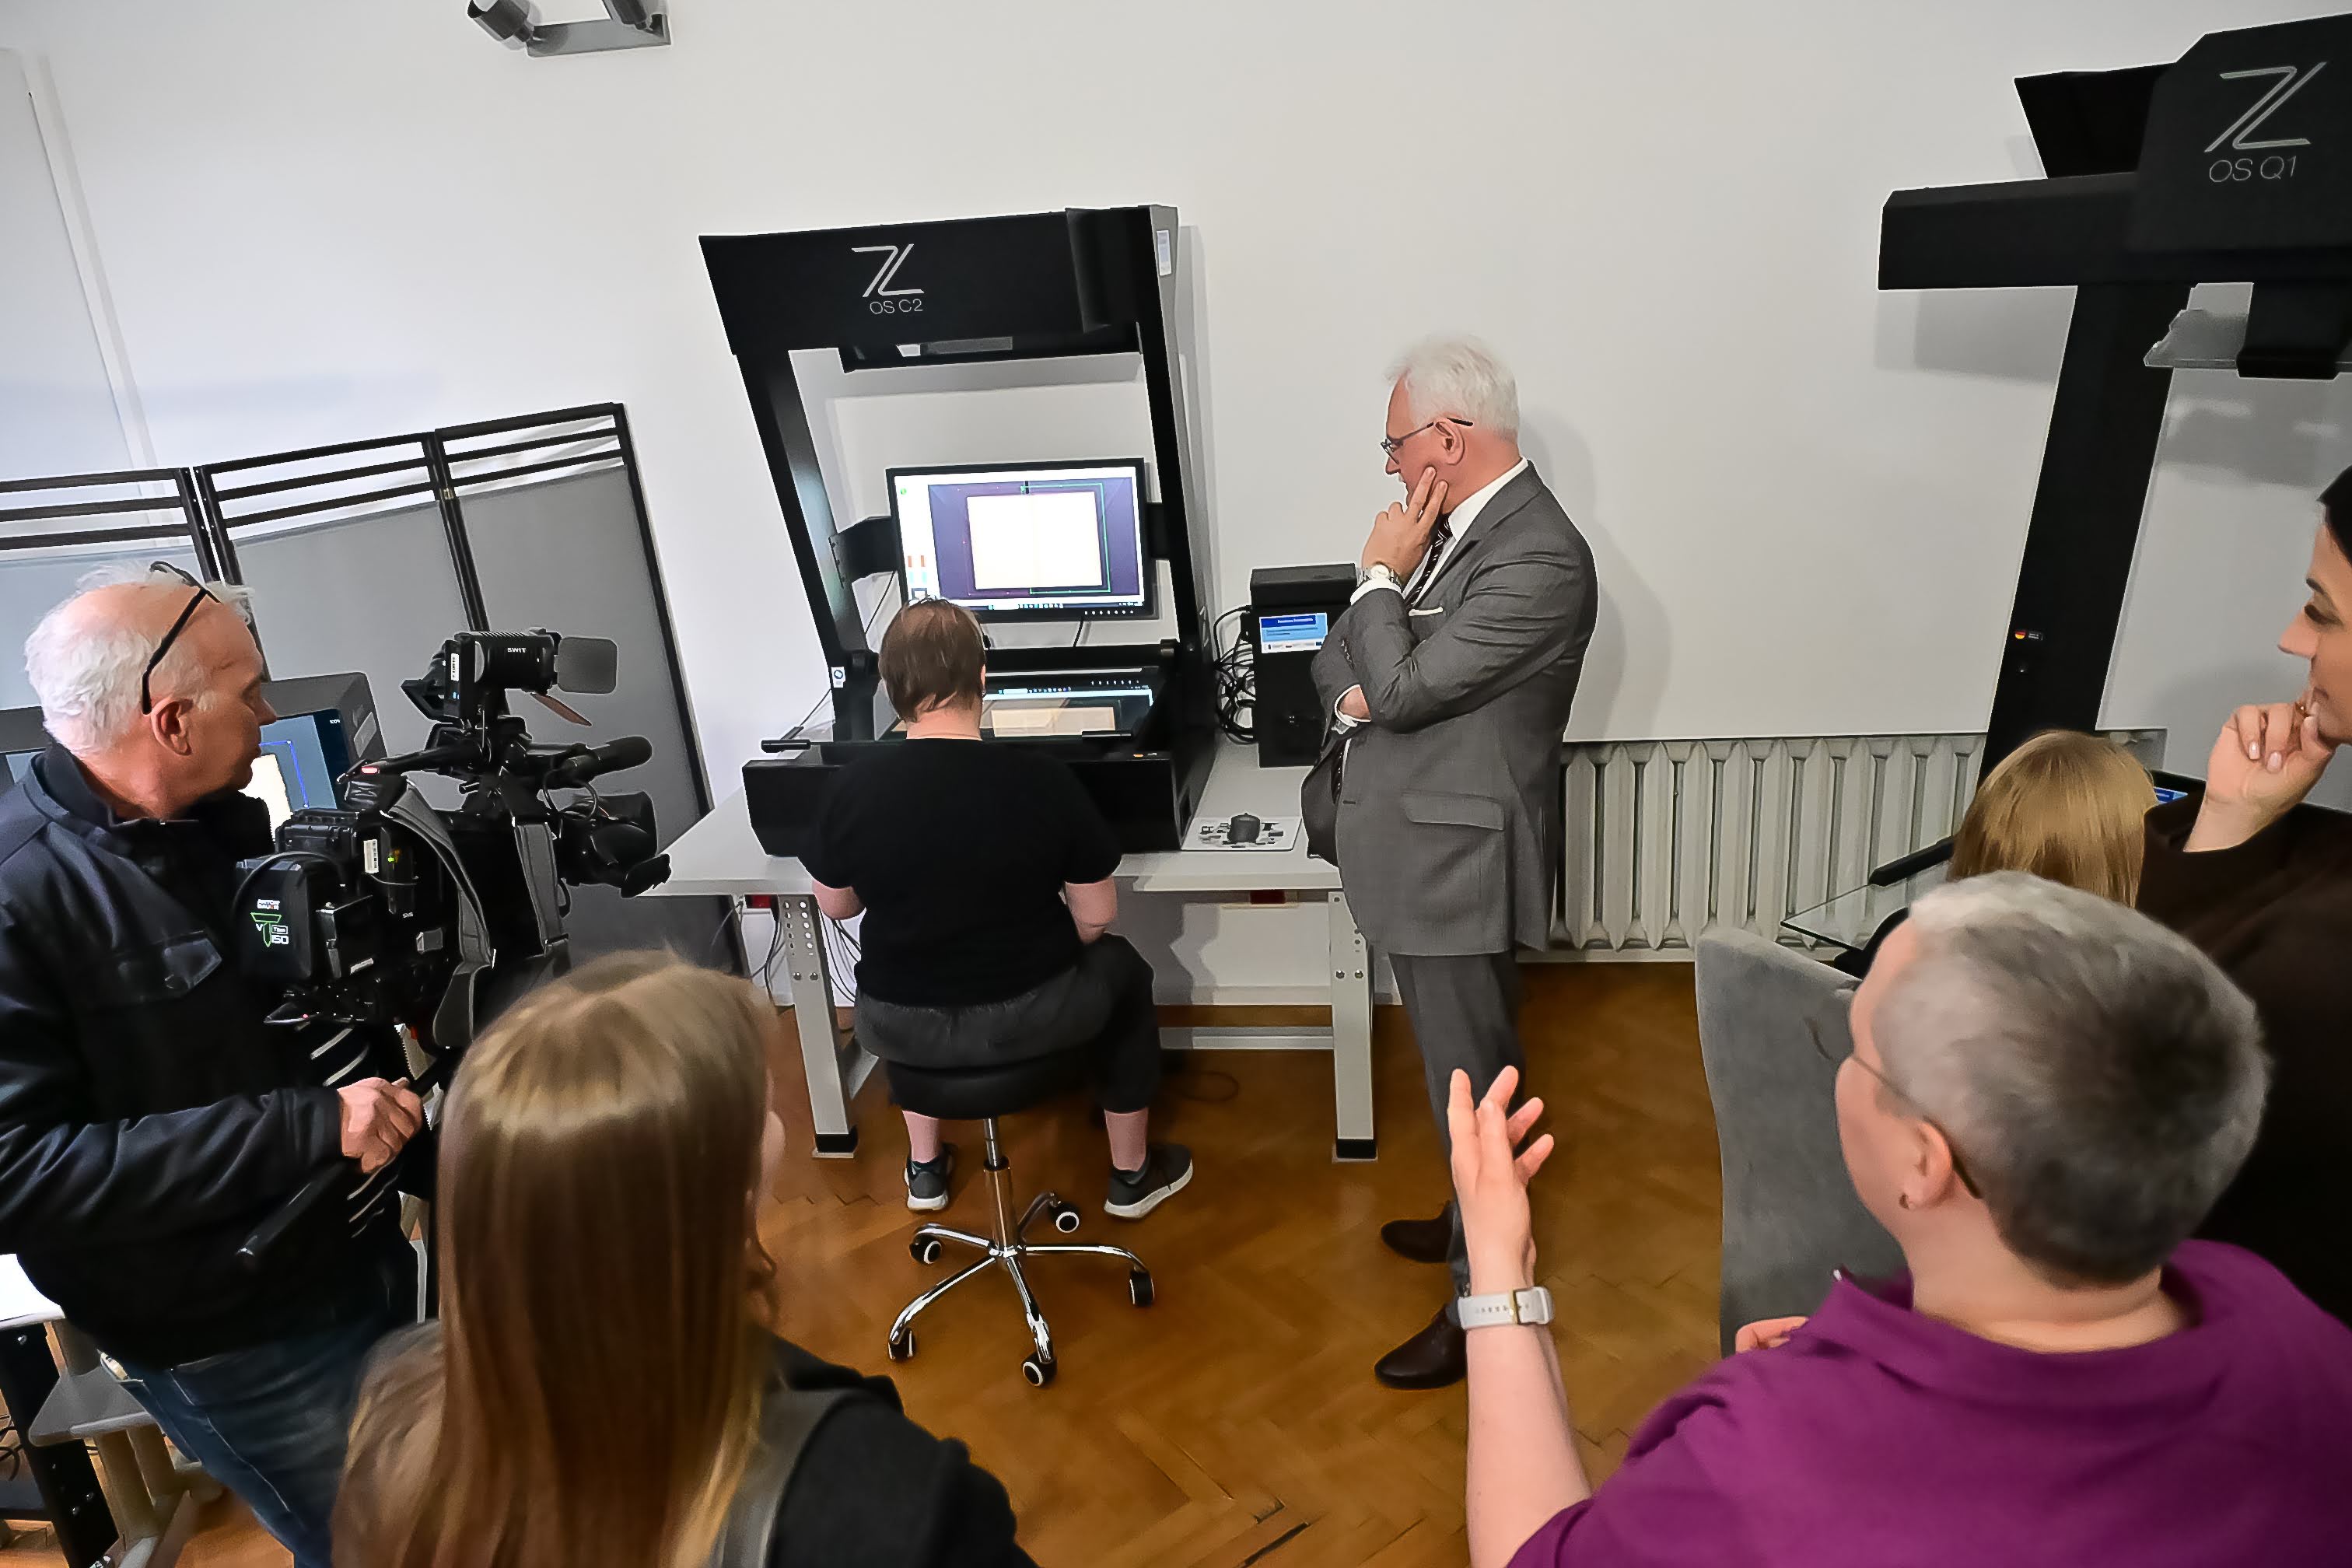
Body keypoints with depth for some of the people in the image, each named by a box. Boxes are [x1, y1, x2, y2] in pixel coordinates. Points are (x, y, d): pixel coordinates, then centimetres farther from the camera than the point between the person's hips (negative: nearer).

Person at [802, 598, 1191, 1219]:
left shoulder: (851, 788, -13)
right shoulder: (1043, 779, -17)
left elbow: (836, 906, 4)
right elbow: (1097, 917, -8)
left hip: (899, 1029, 2)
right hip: (1027, 1017, -2)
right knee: (1120, 967, 29)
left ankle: (925, 1169, 47)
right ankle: (1131, 1175, 39)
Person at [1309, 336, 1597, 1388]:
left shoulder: (1538, 560, -22)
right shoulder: (1448, 522, 7)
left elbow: (1403, 689, -24)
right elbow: (1346, 657, 12)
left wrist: (1383, 577, -11)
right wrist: (1353, 688, -10)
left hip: (1457, 863, -9)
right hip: (1413, 848, 9)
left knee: (1473, 1085, 5)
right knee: (1456, 1068, 25)